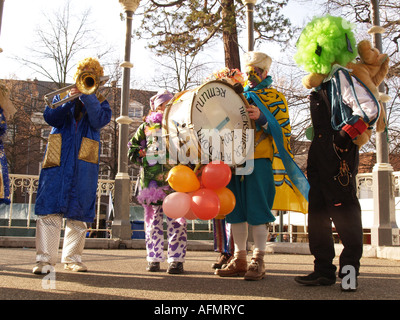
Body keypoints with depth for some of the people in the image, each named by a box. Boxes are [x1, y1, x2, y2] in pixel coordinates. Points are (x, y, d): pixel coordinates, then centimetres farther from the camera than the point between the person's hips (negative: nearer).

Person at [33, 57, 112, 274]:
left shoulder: (100, 102, 15)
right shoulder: (63, 96, 19)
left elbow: (99, 121, -7)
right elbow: (50, 117, 1)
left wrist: (87, 95, -13)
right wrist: (70, 100, -11)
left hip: (84, 163, 0)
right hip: (57, 160, 0)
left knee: (78, 213, 2)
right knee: (49, 208, -10)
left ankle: (72, 258, 12)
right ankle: (45, 259, -8)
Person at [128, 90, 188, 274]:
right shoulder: (147, 126, 16)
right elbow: (132, 150, 17)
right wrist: (145, 159, 1)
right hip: (152, 181, 1)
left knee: (176, 222, -4)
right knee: (153, 221, 4)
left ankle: (176, 259, 2)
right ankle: (154, 258, 13)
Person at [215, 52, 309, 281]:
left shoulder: (275, 97, 6)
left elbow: (283, 130, -4)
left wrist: (261, 118, -18)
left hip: (260, 160, -5)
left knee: (257, 210, -8)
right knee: (236, 210, 5)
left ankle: (258, 261, 0)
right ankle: (240, 259, 13)